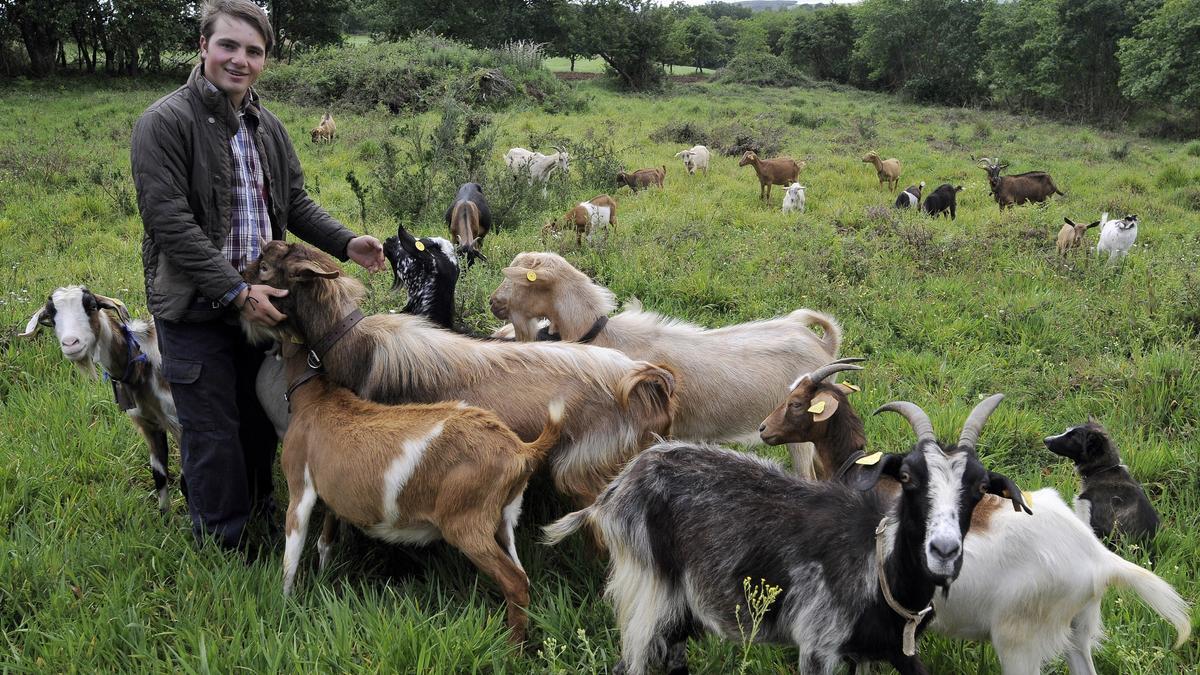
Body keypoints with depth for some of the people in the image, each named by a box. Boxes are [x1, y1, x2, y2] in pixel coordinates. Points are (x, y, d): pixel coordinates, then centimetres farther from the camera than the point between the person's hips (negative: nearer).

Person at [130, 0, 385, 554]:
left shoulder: (267, 127, 8)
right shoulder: (165, 122, -13)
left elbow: (296, 204, 15)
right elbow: (170, 221, -20)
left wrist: (345, 243, -3)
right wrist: (234, 291, -24)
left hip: (260, 301, 6)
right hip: (196, 308, -6)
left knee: (262, 421, 18)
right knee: (213, 433, 2)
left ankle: (261, 518, 38)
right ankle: (227, 547, 18)